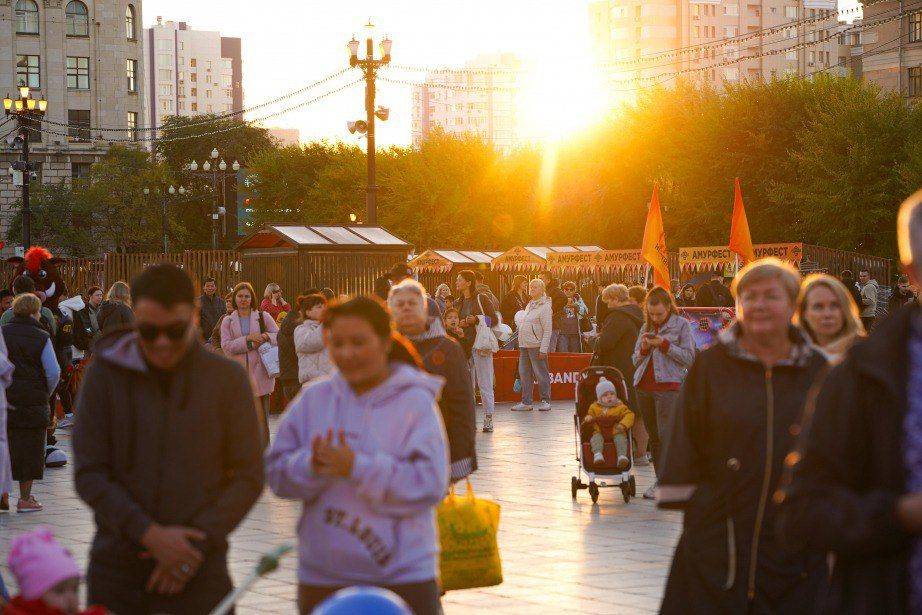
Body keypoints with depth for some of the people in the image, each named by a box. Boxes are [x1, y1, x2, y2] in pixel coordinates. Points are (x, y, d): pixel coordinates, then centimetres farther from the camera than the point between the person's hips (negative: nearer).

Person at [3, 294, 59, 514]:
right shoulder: (41, 337, -6)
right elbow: (53, 372, -7)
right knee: (29, 447, 5)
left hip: (6, 399, 2)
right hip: (33, 401, -2)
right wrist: (46, 394, 9)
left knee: (6, 445, 10)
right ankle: (25, 499, 8)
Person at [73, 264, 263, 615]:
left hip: (199, 572, -1)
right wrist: (150, 534, -13)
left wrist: (198, 543, -9)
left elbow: (248, 477, 2)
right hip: (116, 566, 1)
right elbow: (88, 474, -2)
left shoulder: (227, 378, 2)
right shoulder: (106, 374, 2)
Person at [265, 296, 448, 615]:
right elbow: (276, 472, 2)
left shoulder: (415, 403, -7)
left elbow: (429, 485, -17)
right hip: (321, 580, 4)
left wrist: (356, 468, -24)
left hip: (402, 580, -4)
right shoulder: (313, 398, 5)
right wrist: (311, 466, -19)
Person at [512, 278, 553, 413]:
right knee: (524, 374, 8)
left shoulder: (544, 306, -8)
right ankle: (526, 402, 12)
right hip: (524, 345, 8)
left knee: (541, 374, -2)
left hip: (536, 346, -8)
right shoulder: (529, 305, 16)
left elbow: (547, 330, -12)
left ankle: (545, 401, 5)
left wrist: (543, 349, -18)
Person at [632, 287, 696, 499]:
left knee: (666, 434, -12)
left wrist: (664, 344, -12)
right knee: (653, 435, 6)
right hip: (643, 386, 6)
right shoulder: (646, 327, 16)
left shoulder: (681, 325, 2)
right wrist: (644, 348, -3)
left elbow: (689, 357, -5)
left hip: (668, 385, -6)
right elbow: (635, 360, 18)